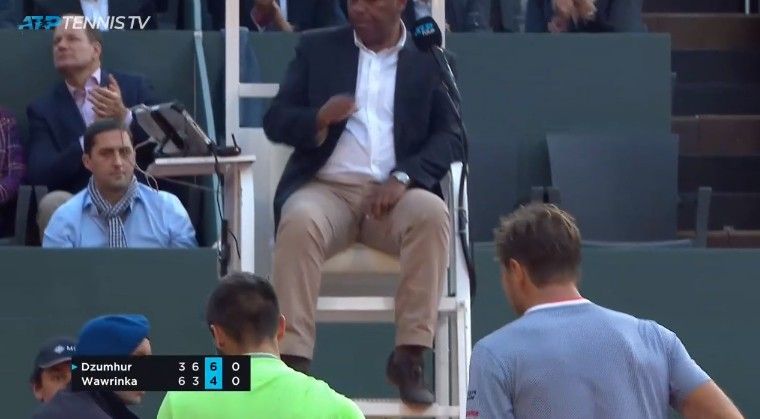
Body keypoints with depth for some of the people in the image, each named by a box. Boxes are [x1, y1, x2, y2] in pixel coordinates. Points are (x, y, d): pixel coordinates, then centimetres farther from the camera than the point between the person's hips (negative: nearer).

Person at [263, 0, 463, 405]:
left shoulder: (431, 58, 11)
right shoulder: (316, 48, 13)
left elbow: (450, 137, 2)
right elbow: (275, 121, 8)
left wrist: (403, 177, -16)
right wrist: (319, 119, -15)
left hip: (394, 192, 0)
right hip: (327, 188, 0)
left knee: (432, 213, -33)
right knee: (300, 222, -34)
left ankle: (409, 356, -28)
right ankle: (293, 360, -34)